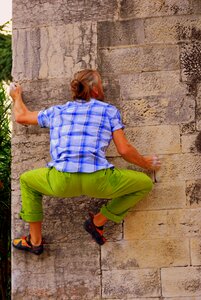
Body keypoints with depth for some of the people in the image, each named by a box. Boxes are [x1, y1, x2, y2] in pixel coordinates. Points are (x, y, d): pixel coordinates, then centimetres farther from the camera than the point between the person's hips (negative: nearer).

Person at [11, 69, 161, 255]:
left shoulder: (58, 111, 22)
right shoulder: (109, 111, 14)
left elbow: (21, 117, 36)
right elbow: (124, 150, 8)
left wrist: (17, 97, 57)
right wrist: (145, 163, 27)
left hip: (61, 182, 3)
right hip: (97, 182, -3)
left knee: (27, 180, 34)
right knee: (145, 184, 19)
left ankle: (35, 241, 29)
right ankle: (98, 222, 20)